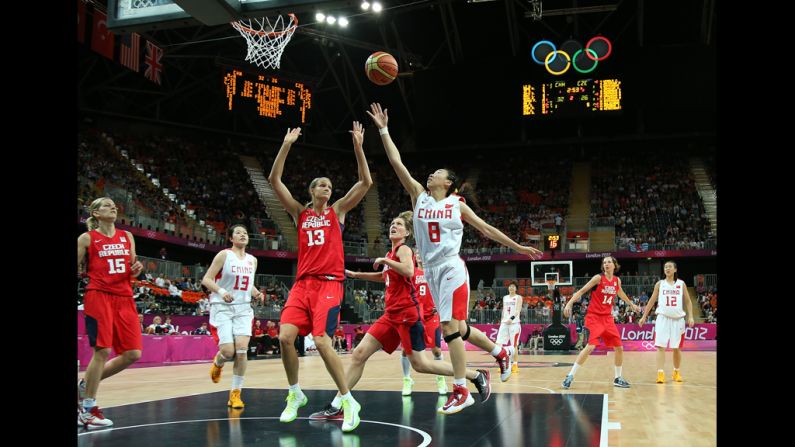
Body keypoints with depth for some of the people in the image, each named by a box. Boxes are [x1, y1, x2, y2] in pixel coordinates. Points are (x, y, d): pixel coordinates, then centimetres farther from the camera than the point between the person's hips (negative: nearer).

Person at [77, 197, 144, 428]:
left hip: (124, 298, 5)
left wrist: (137, 269, 1)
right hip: (99, 296, -5)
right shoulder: (87, 238, 2)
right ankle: (88, 409, 3)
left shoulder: (127, 237, 16)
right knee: (102, 350, -10)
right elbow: (77, 269, 7)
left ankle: (86, 384, 18)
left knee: (132, 353, -1)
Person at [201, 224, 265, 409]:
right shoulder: (224, 255, -4)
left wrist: (257, 293, 3)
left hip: (243, 308, 4)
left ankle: (235, 393, -1)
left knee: (242, 349, -13)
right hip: (222, 308, -4)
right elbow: (206, 279, -7)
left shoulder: (252, 260, 12)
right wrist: (221, 291, -24)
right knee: (228, 351, -13)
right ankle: (217, 363, 26)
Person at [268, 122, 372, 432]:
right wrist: (287, 145, -1)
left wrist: (357, 146, -5)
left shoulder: (337, 211, 9)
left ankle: (349, 401, -4)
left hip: (329, 283, -3)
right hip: (302, 283, 3)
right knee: (285, 337, -10)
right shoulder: (300, 213, 13)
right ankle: (295, 394, 13)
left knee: (322, 341, -16)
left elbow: (366, 182, 0)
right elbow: (274, 180, 5)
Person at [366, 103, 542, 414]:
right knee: (458, 328, 11)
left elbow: (486, 229, 10)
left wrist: (518, 247, 10)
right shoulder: (419, 196, 9)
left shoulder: (457, 205, 4)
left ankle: (460, 391, -2)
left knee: (450, 328, -11)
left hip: (452, 269, -4)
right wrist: (383, 130, 1)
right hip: (431, 271, 4)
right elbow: (397, 163, 4)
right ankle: (501, 353, 34)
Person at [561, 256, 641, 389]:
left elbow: (620, 294, 29)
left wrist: (631, 304, 42)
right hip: (594, 317, -6)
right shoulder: (599, 278, -9)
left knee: (619, 347, 6)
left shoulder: (617, 280, 8)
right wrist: (569, 303, -23)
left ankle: (618, 378, 24)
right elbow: (582, 290, -12)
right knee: (591, 346, -20)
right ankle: (570, 376, -13)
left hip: (607, 318, 6)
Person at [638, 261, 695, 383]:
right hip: (663, 318, -1)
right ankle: (660, 373, -12)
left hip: (678, 319, 1)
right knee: (661, 346, -9)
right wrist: (644, 316, 7)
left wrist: (690, 316, -4)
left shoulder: (681, 284, 7)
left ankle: (676, 372, 24)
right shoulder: (660, 284, 6)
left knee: (676, 348, 8)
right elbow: (652, 301, 10)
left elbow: (688, 301, 8)